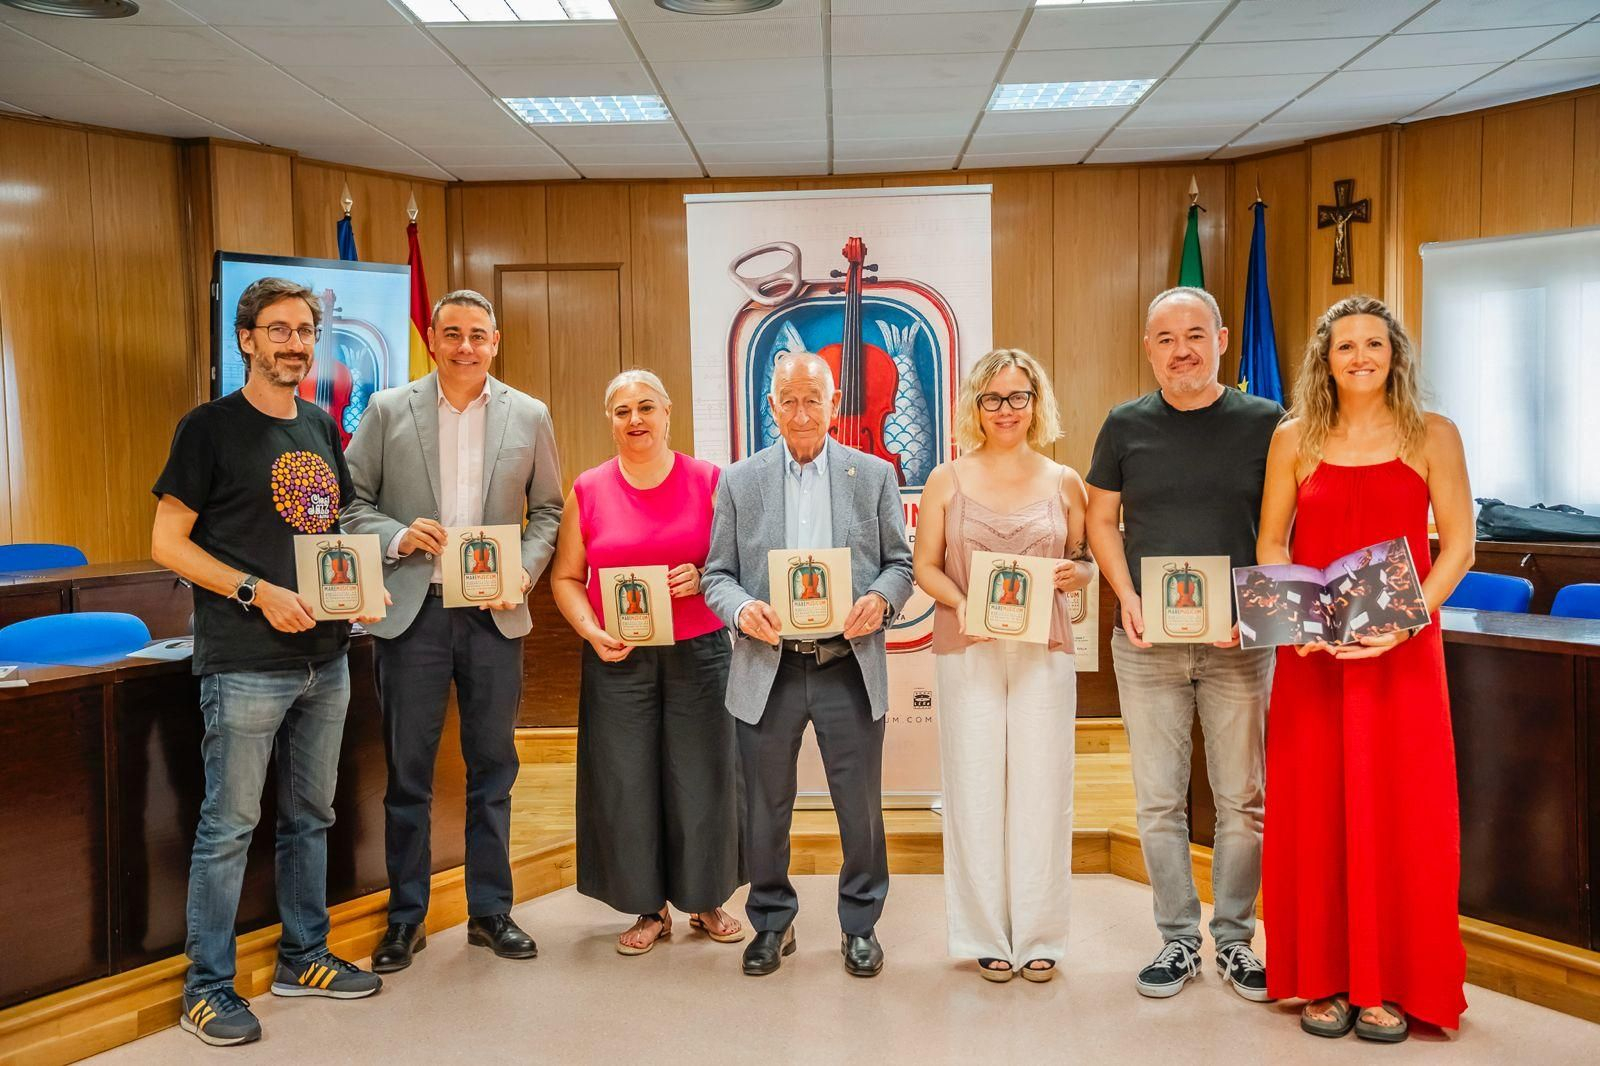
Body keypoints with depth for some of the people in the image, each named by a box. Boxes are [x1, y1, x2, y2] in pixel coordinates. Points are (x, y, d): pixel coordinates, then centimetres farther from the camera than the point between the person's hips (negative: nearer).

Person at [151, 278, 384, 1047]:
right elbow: (167, 542, -8)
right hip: (246, 664, -6)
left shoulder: (321, 427, 12)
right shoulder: (210, 427, -6)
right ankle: (207, 986, 16)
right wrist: (257, 592, -18)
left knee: (310, 816, 15)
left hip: (325, 658, 6)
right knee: (229, 825, 1)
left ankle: (303, 957, 30)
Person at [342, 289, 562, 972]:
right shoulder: (388, 410, 3)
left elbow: (547, 511, 9)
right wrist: (397, 536, -14)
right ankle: (405, 917, 22)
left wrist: (525, 570, -7)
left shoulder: (529, 416, 5)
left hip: (494, 615, 1)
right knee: (407, 771, 7)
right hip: (411, 612, -1)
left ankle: (490, 910, 24)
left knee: (492, 768, 10)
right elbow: (350, 501, 4)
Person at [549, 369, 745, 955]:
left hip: (699, 651, -1)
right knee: (625, 783, 5)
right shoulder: (588, 489, 4)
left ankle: (706, 899, 25)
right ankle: (649, 908, 21)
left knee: (701, 776, 5)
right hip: (618, 658, 1)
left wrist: (703, 577, -14)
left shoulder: (708, 481, 1)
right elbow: (565, 577, 8)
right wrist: (591, 631, -7)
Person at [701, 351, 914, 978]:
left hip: (850, 667, 0)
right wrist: (741, 609, -15)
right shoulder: (739, 481, 7)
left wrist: (880, 598, -15)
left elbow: (899, 562, 7)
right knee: (765, 810, 10)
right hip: (768, 668, 1)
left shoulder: (875, 475, 7)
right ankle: (772, 922, 29)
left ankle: (860, 925, 27)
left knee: (861, 807, 8)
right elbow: (717, 574, 6)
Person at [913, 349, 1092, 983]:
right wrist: (960, 602, -12)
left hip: (1045, 651, 1)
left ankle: (1038, 937, 16)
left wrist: (1072, 574, -9)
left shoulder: (1063, 482, 9)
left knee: (1041, 788, 2)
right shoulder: (946, 481, 6)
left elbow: (1088, 562, 13)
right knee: (975, 789, 2)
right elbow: (925, 564, 6)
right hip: (968, 650, -1)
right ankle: (987, 937, 15)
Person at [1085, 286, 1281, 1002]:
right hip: (1147, 643, 1)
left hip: (1238, 643, -1)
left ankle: (1234, 937, 22)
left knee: (1243, 800, 6)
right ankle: (1178, 938, 21)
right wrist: (1128, 599, -5)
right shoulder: (1126, 425, 5)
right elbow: (1102, 521, 9)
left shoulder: (1265, 422, 2)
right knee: (1159, 801, 7)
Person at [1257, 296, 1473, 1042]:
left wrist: (1406, 622, -15)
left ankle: (1391, 984, 14)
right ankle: (1326, 980, 15)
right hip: (1312, 654, 1)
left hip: (1402, 651, -1)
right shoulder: (1294, 439, 7)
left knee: (1400, 810, 1)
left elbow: (1458, 546, -1)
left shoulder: (1432, 437, 3)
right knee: (1315, 809, 3)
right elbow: (1271, 543, 7)